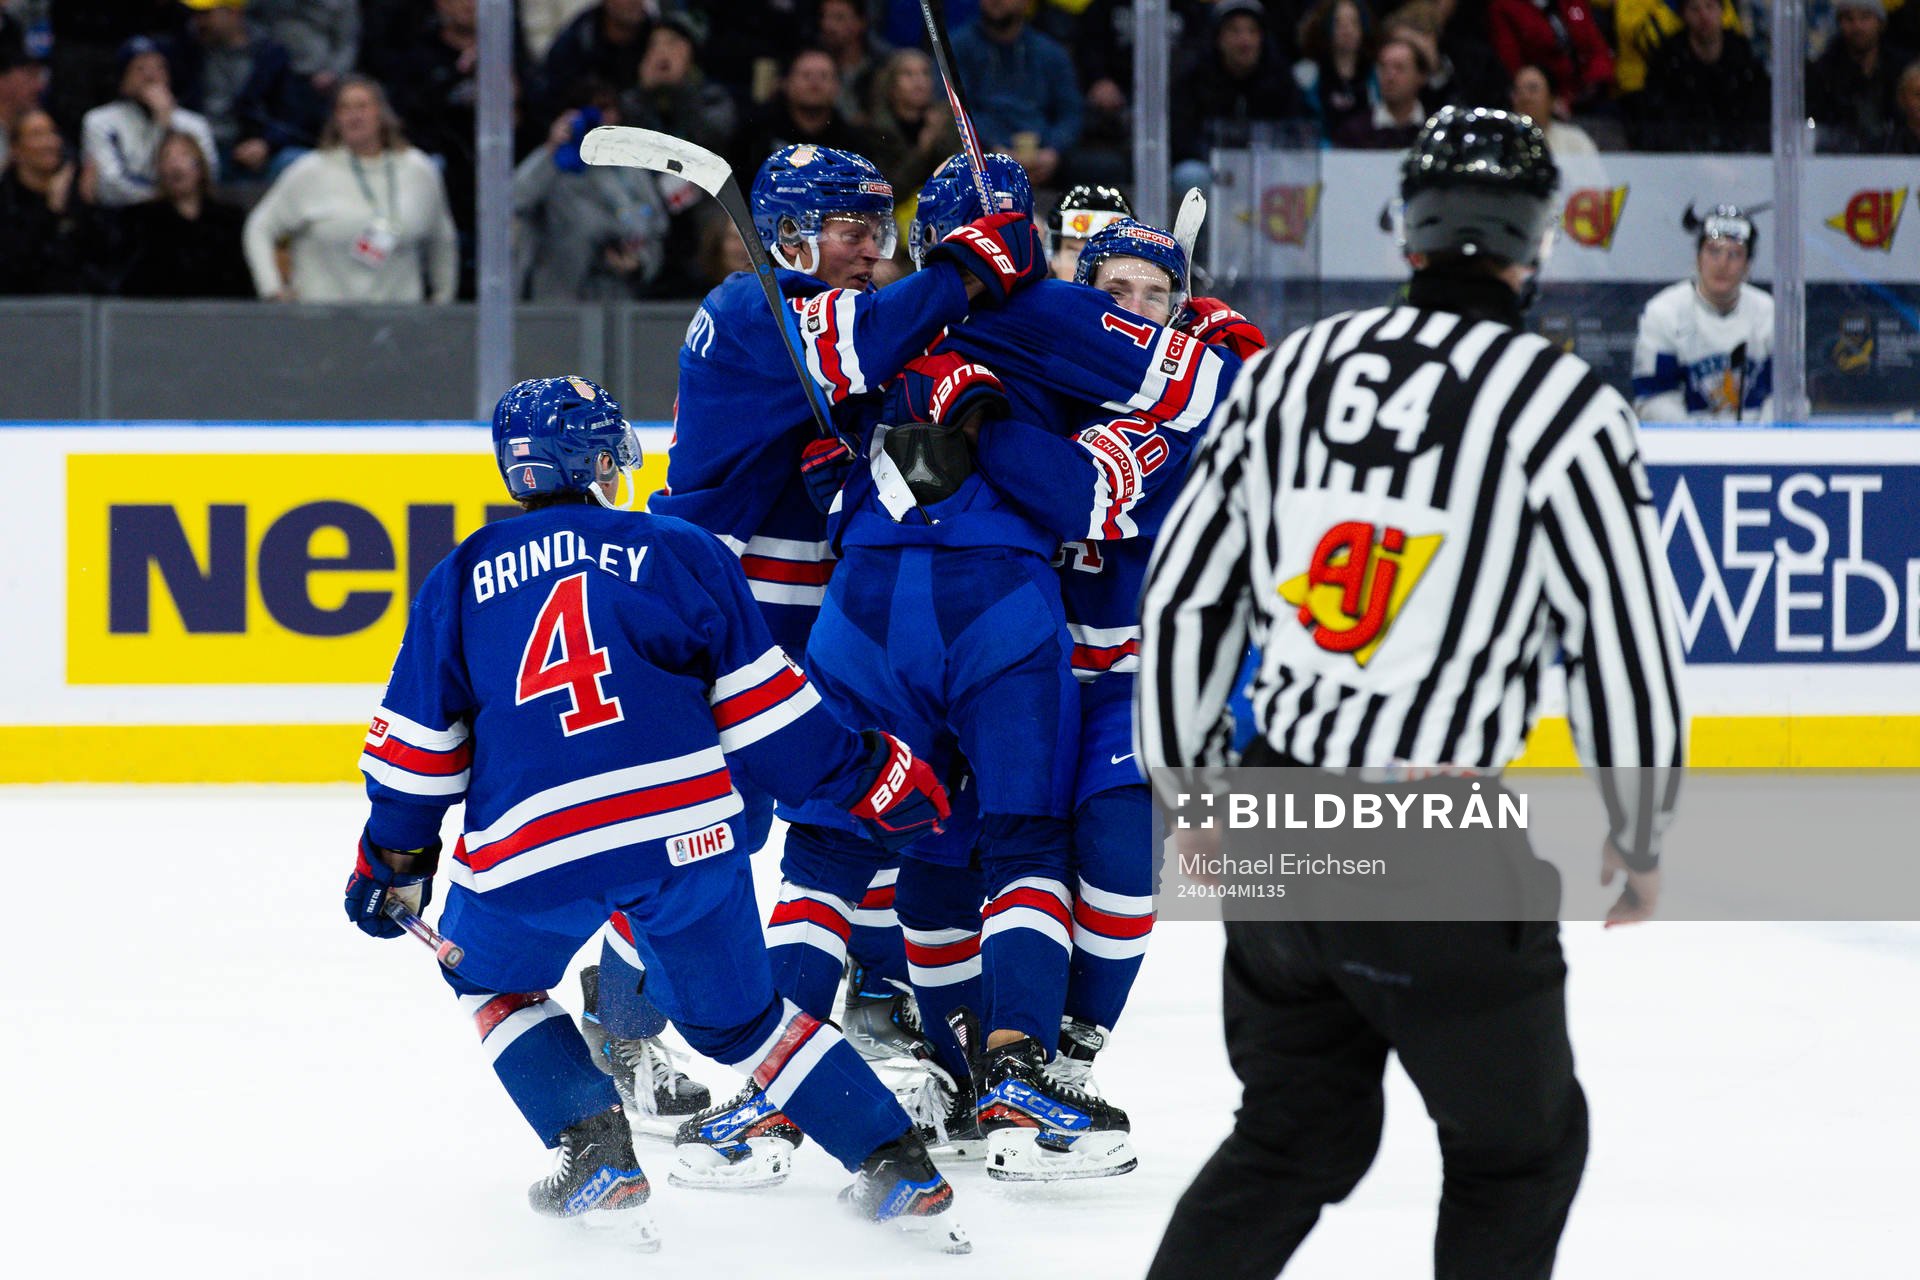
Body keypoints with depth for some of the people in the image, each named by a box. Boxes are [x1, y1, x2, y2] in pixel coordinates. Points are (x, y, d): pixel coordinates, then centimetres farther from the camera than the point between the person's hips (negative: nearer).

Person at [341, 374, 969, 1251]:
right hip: (684, 833, 1)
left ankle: (595, 1154, 9)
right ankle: (898, 1169, 9)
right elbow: (764, 709, 6)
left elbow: (417, 745, 13)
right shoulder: (680, 554, 7)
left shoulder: (461, 579, 12)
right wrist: (875, 776, 16)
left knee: (492, 977, 27)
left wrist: (392, 861, 25)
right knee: (736, 1011, 18)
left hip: (528, 851, 0)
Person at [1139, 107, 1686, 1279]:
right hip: (1434, 863, -5)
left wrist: (1190, 789, 25)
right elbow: (1627, 641, -8)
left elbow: (1183, 597, 12)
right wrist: (1639, 842, 6)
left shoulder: (1287, 370, 5)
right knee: (1521, 1149, 14)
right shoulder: (1561, 404, -11)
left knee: (1296, 1138, 22)